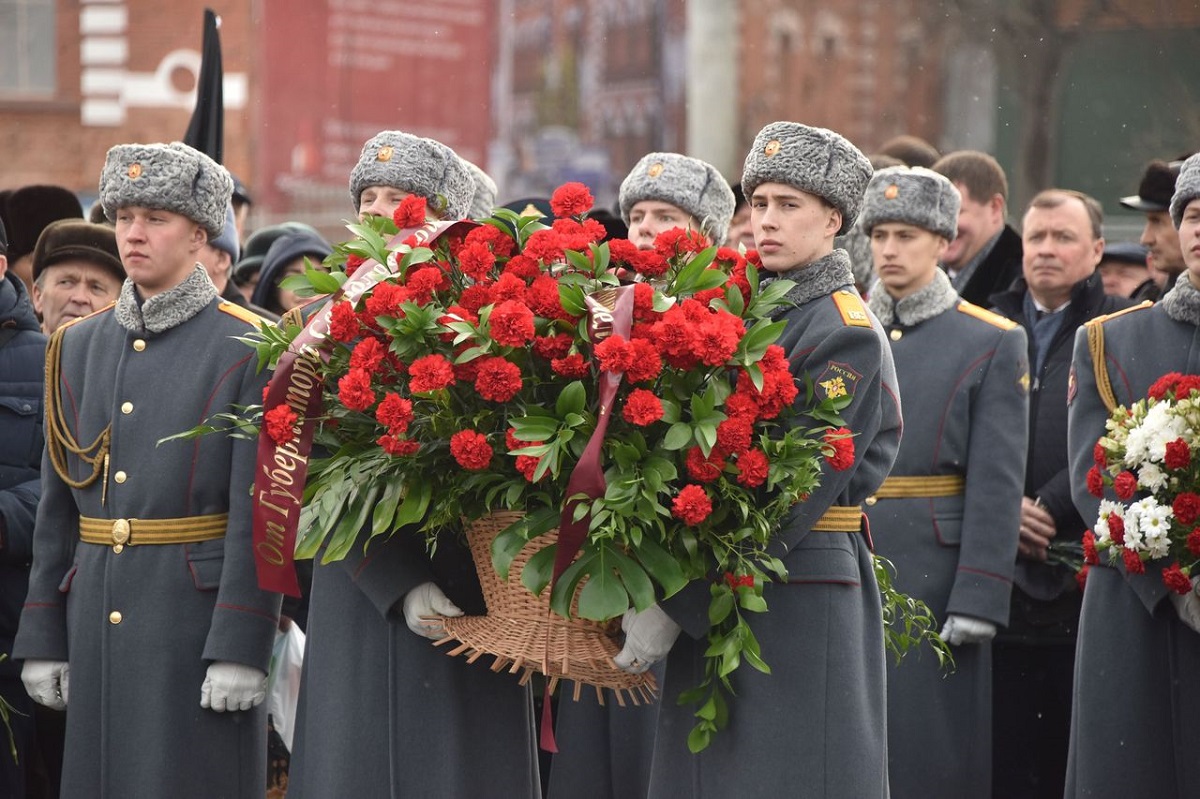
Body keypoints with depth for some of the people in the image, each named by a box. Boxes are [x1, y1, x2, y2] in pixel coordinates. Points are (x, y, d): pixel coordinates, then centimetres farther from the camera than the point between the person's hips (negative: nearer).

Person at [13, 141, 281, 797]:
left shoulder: (248, 348, -5)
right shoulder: (78, 347, 12)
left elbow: (261, 512, -10)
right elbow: (57, 508, 13)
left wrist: (241, 649, -16)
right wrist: (43, 640, 9)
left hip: (197, 618, -5)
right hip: (97, 622, 5)